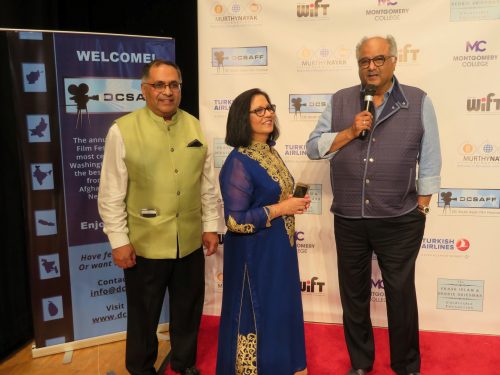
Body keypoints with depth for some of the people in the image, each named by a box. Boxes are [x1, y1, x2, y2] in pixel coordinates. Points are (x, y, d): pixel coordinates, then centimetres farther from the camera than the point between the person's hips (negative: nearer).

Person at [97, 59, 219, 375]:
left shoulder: (194, 127, 3)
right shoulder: (123, 130, -9)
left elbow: (208, 183, 8)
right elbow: (111, 194, -7)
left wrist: (211, 226, 7)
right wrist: (119, 240, -8)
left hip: (190, 242, 4)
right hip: (145, 244, -3)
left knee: (188, 311, 20)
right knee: (144, 315, 17)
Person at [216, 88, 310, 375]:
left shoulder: (271, 152, 6)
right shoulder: (238, 162, -20)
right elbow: (236, 221, -24)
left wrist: (294, 203, -1)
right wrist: (281, 208, -19)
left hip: (280, 247, 9)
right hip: (255, 253, -9)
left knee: (280, 310, 22)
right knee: (256, 316, 7)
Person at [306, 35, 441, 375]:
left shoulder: (419, 101, 0)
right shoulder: (340, 101, 5)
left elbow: (430, 162, 1)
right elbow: (313, 147, 1)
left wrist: (421, 209, -1)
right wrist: (349, 132, -13)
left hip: (400, 222, -2)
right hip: (348, 221, 2)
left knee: (401, 295, 12)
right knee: (353, 295, 15)